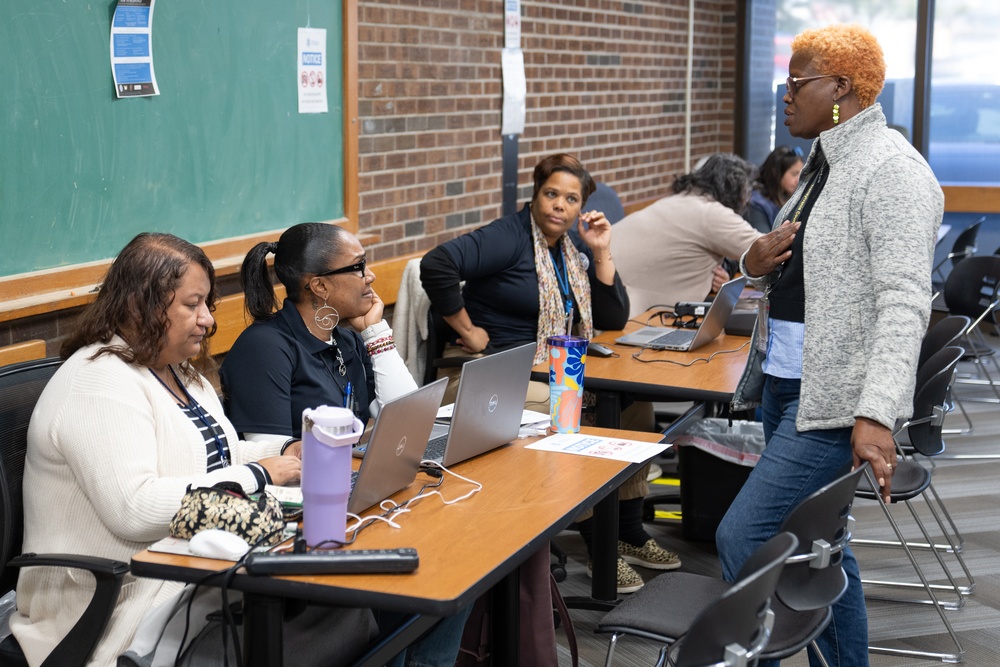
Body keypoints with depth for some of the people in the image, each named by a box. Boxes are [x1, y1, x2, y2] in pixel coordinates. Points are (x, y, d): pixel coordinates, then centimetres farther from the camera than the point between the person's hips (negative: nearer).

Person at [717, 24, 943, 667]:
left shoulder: (890, 169, -15)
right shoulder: (827, 162, 14)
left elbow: (904, 302, -23)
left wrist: (876, 415, -32)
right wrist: (756, 260, 0)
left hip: (835, 399, -10)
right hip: (787, 384, 10)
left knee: (743, 538, -11)